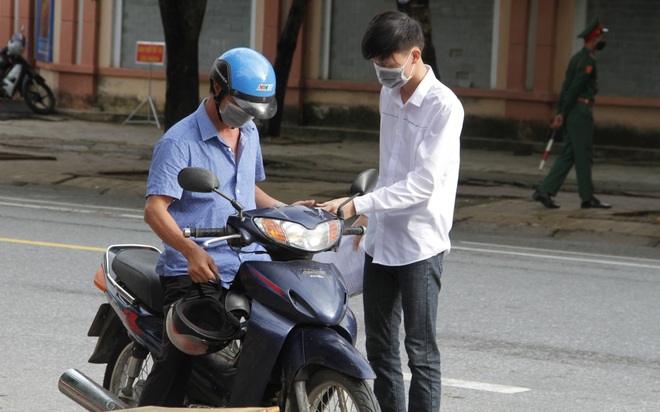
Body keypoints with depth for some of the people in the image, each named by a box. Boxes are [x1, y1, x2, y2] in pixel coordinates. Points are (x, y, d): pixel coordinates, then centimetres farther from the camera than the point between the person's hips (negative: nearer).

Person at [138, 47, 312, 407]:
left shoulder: (249, 133, 18)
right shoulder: (180, 142, -7)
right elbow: (155, 209, -15)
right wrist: (191, 250, -32)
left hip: (251, 267, 6)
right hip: (194, 273, -6)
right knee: (177, 362, -16)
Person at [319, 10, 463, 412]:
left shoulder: (443, 106, -16)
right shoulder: (389, 95, 10)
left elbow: (424, 183, -22)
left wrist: (359, 204, -26)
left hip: (420, 245, -8)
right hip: (382, 241, 8)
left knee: (420, 350, -5)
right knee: (380, 348, 11)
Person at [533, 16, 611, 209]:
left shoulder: (577, 58, 17)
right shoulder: (587, 61, -14)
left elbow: (567, 87, 14)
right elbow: (573, 88, -17)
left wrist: (560, 113, 11)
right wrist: (563, 114, -14)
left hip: (572, 112, 10)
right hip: (581, 111, -10)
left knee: (568, 155, 8)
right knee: (584, 156, -2)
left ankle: (544, 191, 3)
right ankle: (588, 198, 3)